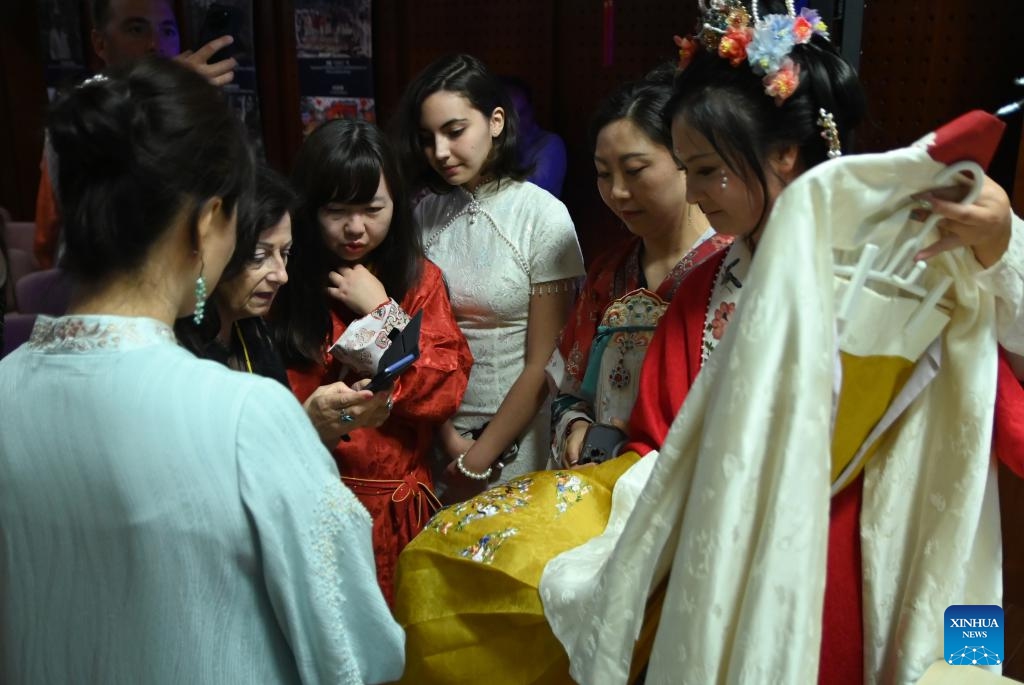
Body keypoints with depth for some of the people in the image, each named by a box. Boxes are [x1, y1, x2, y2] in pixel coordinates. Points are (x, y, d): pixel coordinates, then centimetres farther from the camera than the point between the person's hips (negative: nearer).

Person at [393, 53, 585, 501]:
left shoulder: (543, 216, -12)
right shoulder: (425, 216, -1)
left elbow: (541, 364, -12)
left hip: (517, 436, -3)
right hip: (438, 434, 3)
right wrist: (450, 440, -9)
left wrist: (477, 462, -10)